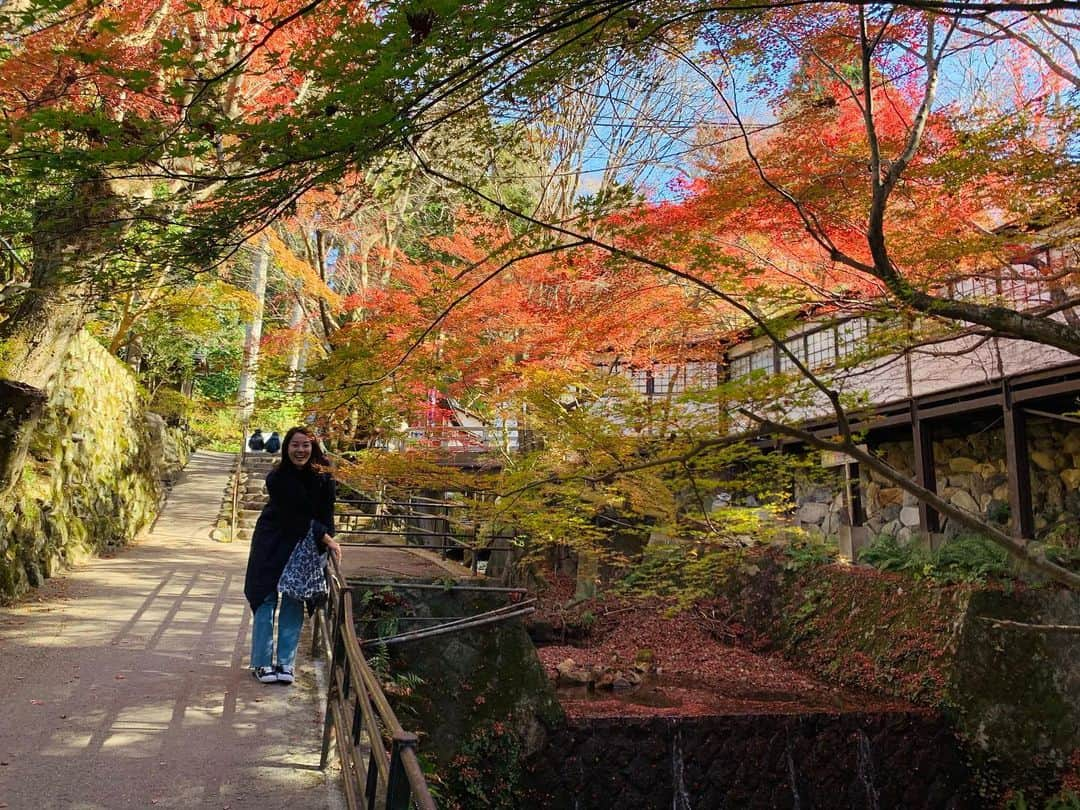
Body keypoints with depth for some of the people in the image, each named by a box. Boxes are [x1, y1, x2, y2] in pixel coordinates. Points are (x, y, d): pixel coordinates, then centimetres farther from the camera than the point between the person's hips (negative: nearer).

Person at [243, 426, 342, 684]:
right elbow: (295, 517, -21)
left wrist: (327, 541, -17)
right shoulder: (277, 478, -20)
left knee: (294, 603, 2)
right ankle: (262, 663, 9)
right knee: (266, 600, 0)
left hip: (304, 545, 3)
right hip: (272, 544, -2)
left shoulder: (323, 477, -10)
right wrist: (326, 538, -21)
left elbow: (326, 513, -4)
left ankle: (286, 663, 9)